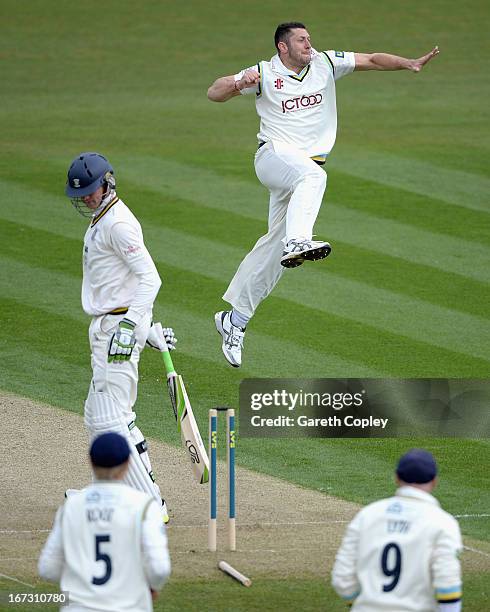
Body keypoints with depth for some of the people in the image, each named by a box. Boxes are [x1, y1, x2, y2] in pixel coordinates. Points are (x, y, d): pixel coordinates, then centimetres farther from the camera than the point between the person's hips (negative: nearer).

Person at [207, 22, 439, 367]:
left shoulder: (325, 64, 8)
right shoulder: (265, 74, -3)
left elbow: (370, 60, 7)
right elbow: (215, 93, -4)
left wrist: (408, 64, -9)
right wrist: (239, 84, -25)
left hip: (307, 167, 5)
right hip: (274, 156, -5)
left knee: (274, 246, 5)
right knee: (311, 175, -38)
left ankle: (234, 320, 14)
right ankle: (297, 242, -59)